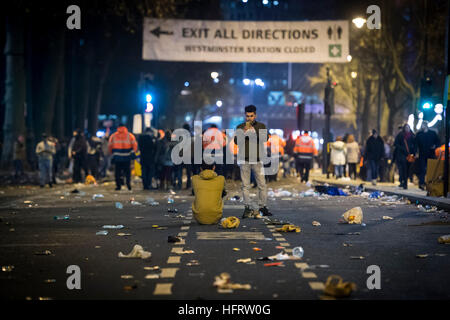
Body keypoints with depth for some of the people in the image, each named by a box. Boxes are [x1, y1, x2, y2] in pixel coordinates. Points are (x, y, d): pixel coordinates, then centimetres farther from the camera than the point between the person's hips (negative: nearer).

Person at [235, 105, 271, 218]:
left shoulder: (261, 126, 9)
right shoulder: (240, 127, 10)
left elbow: (265, 138, -7)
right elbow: (236, 141, 0)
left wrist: (254, 131, -19)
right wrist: (243, 132, -15)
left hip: (257, 159, 0)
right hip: (244, 160, 0)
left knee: (262, 184, -3)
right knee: (245, 185, -2)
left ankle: (263, 207, 6)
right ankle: (247, 208, 1)